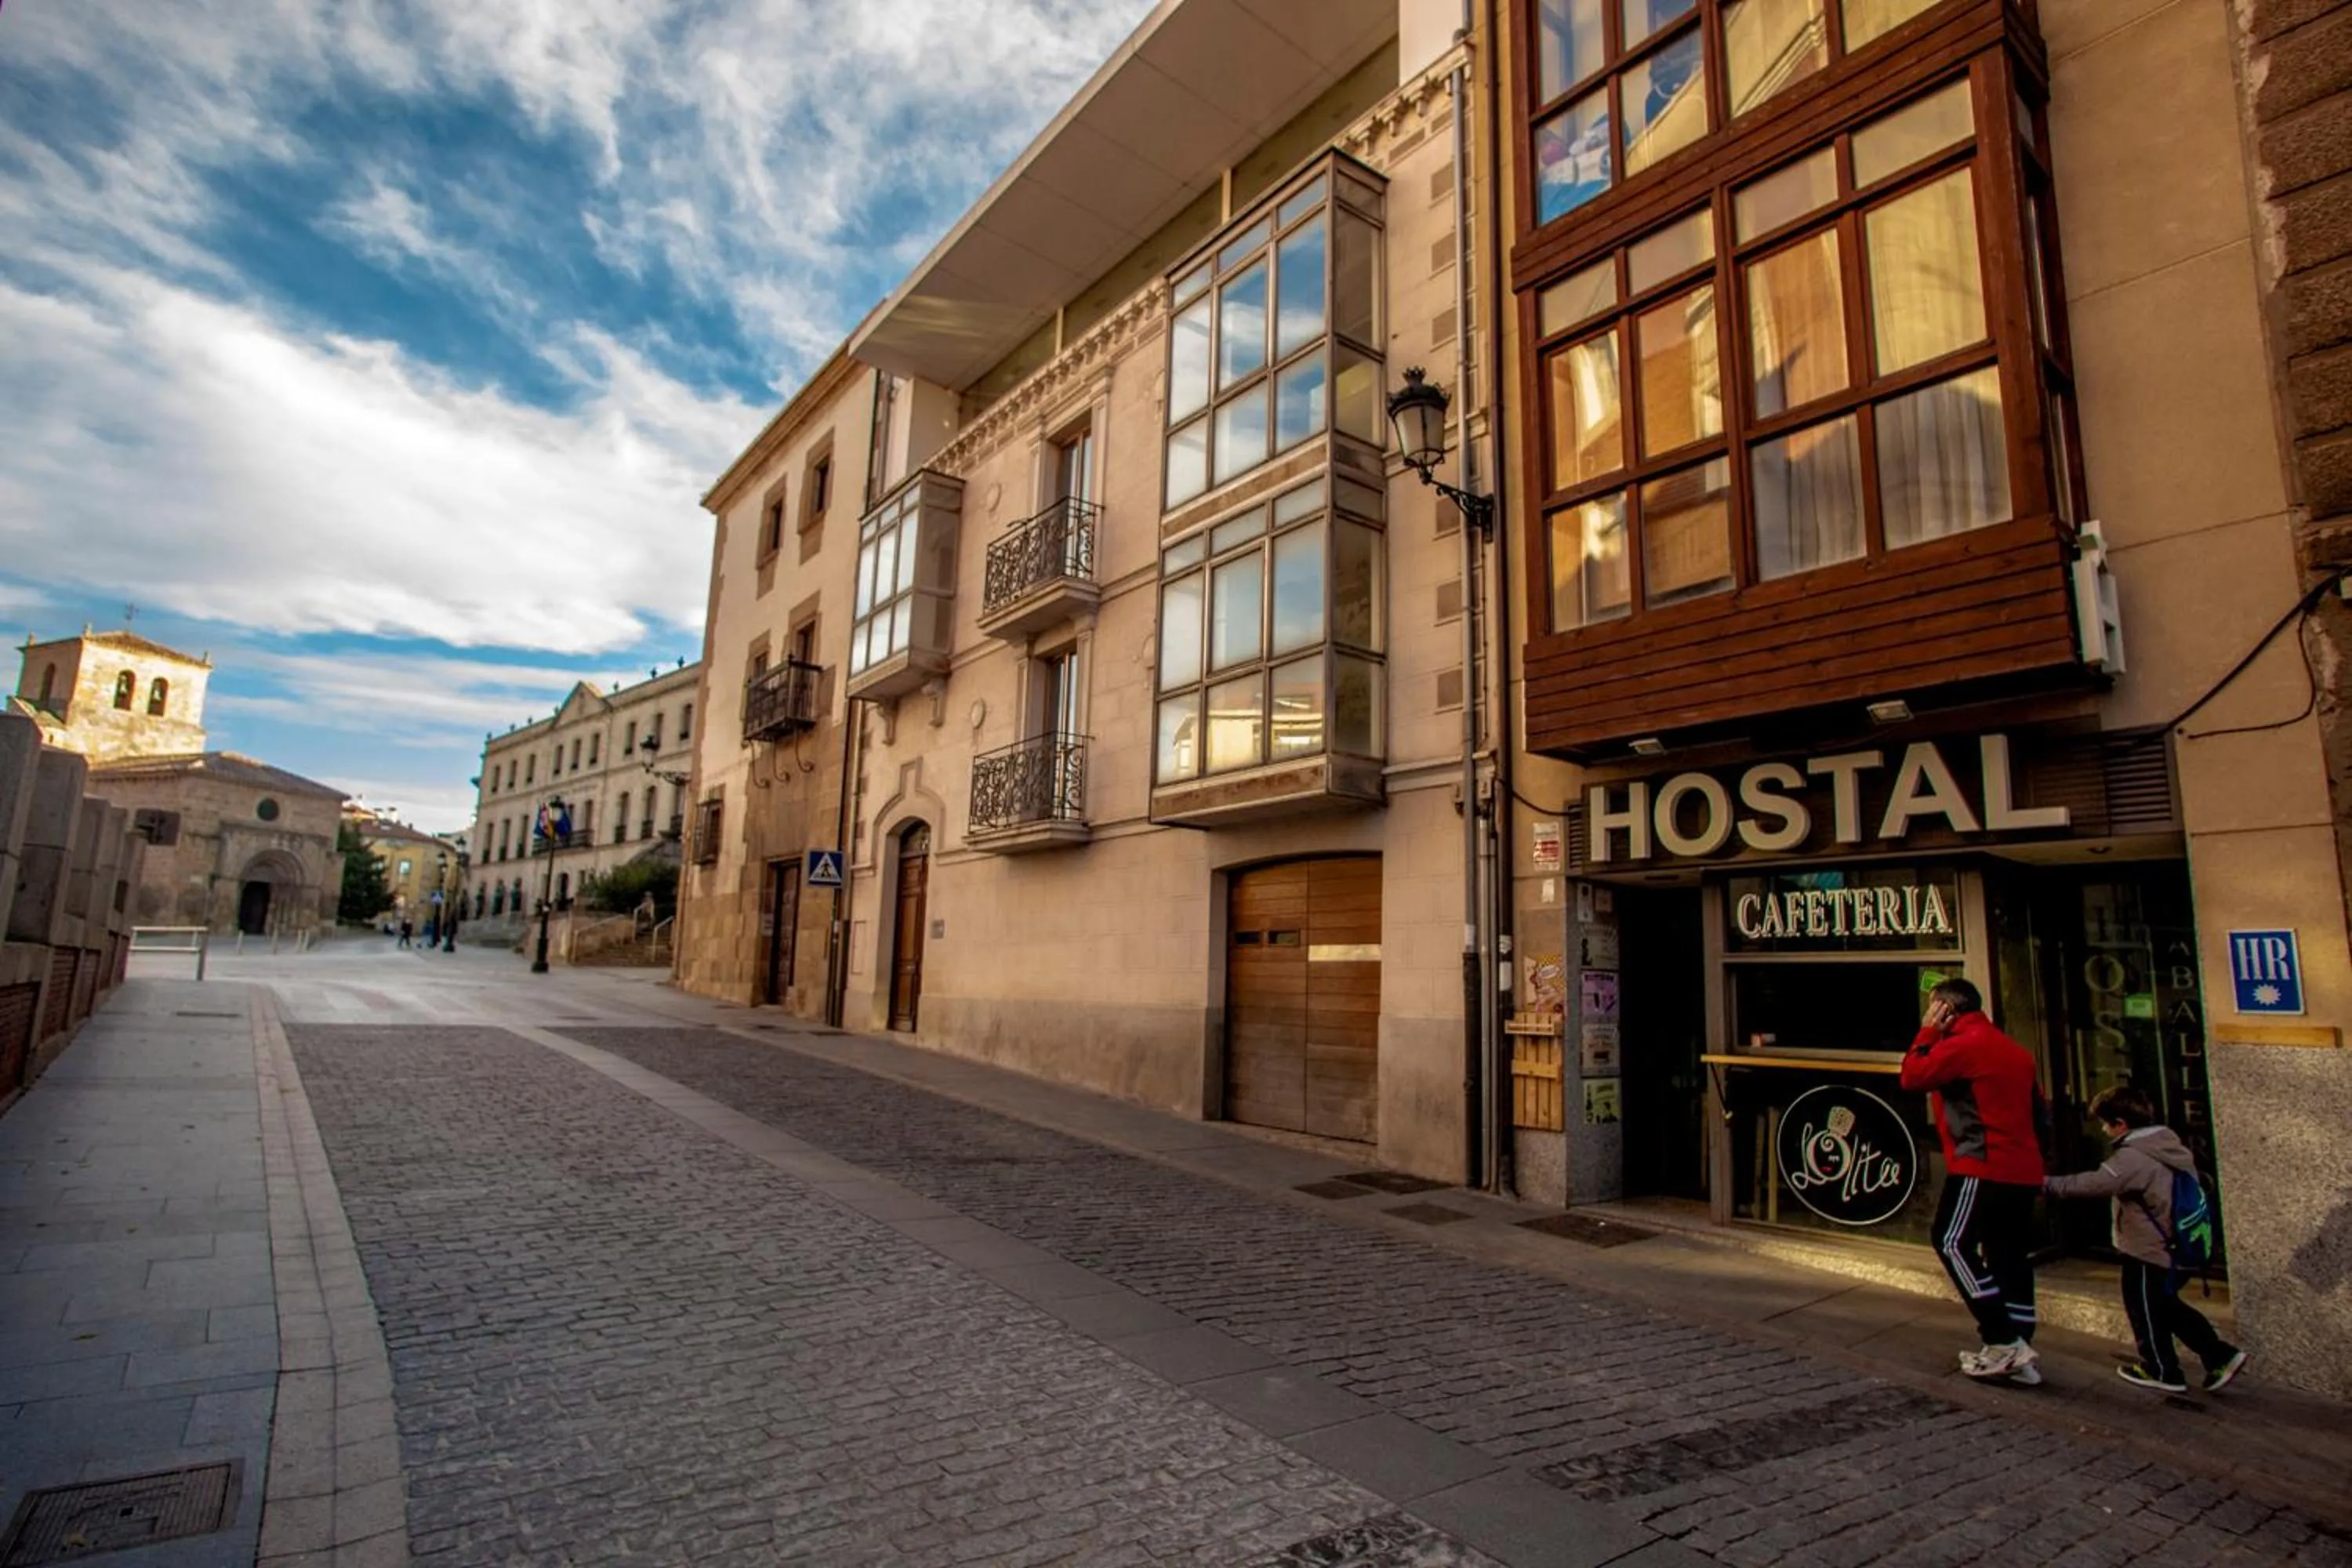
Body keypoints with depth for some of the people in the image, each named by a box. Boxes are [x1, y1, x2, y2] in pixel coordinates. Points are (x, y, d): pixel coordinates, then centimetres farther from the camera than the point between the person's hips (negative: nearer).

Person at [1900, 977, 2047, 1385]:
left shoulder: (1964, 1045, -11)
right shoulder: (2014, 1050, 18)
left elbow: (1912, 1076, -10)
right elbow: (2037, 1110, 22)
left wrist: (1929, 1032, -1)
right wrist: (2032, 1153, 26)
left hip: (1983, 1167, -9)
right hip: (2022, 1171, 9)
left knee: (1953, 1243, -4)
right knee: (2010, 1256, 11)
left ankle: (2003, 1340, -8)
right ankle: (2018, 1353, 13)